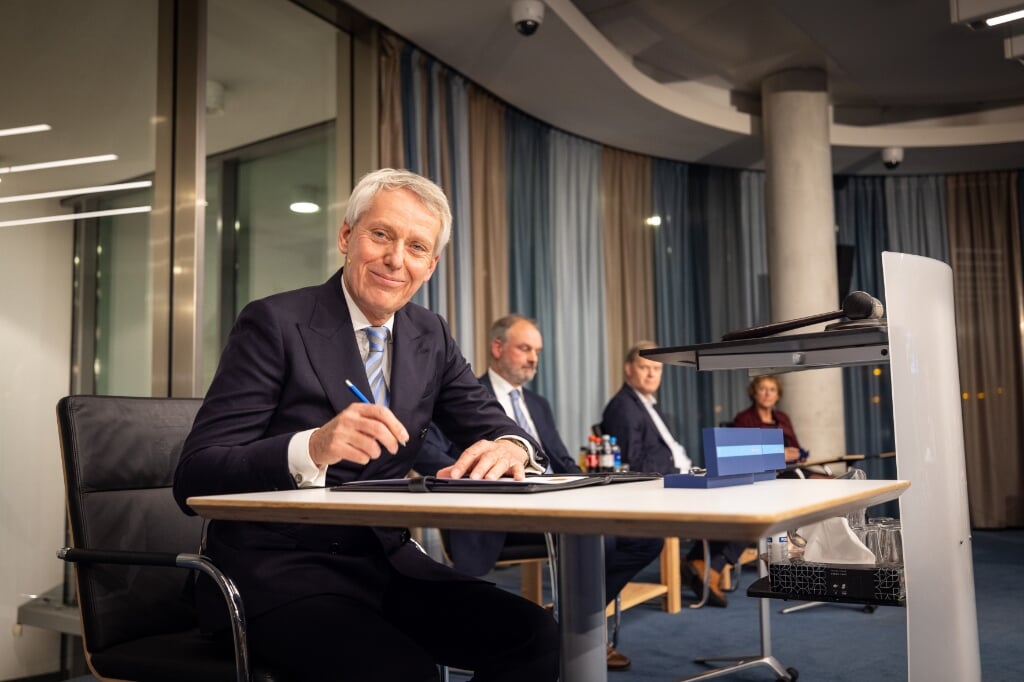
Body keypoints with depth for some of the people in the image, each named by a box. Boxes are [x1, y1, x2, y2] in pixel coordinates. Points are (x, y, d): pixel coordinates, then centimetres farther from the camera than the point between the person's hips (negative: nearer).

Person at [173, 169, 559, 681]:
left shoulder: (431, 337, 8)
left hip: (386, 562, 5)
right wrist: (310, 449, -34)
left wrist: (511, 448, -19)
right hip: (277, 570, -5)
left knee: (536, 638, -16)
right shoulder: (275, 323, -10)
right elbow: (194, 480, -15)